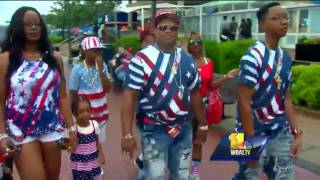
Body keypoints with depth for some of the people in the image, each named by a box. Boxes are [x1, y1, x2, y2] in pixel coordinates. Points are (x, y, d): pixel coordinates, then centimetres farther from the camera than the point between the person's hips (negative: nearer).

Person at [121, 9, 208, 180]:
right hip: (154, 129, -5)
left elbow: (194, 93, 13)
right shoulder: (142, 59, -13)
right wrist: (127, 134, -19)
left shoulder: (187, 60, 4)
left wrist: (202, 125, 16)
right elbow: (129, 97, -15)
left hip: (183, 128, 5)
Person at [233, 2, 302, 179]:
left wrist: (296, 132, 6)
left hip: (281, 133, 7)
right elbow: (244, 103, -17)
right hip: (255, 134, -7)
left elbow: (286, 98, 9)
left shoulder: (286, 58, 6)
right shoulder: (252, 57, -17)